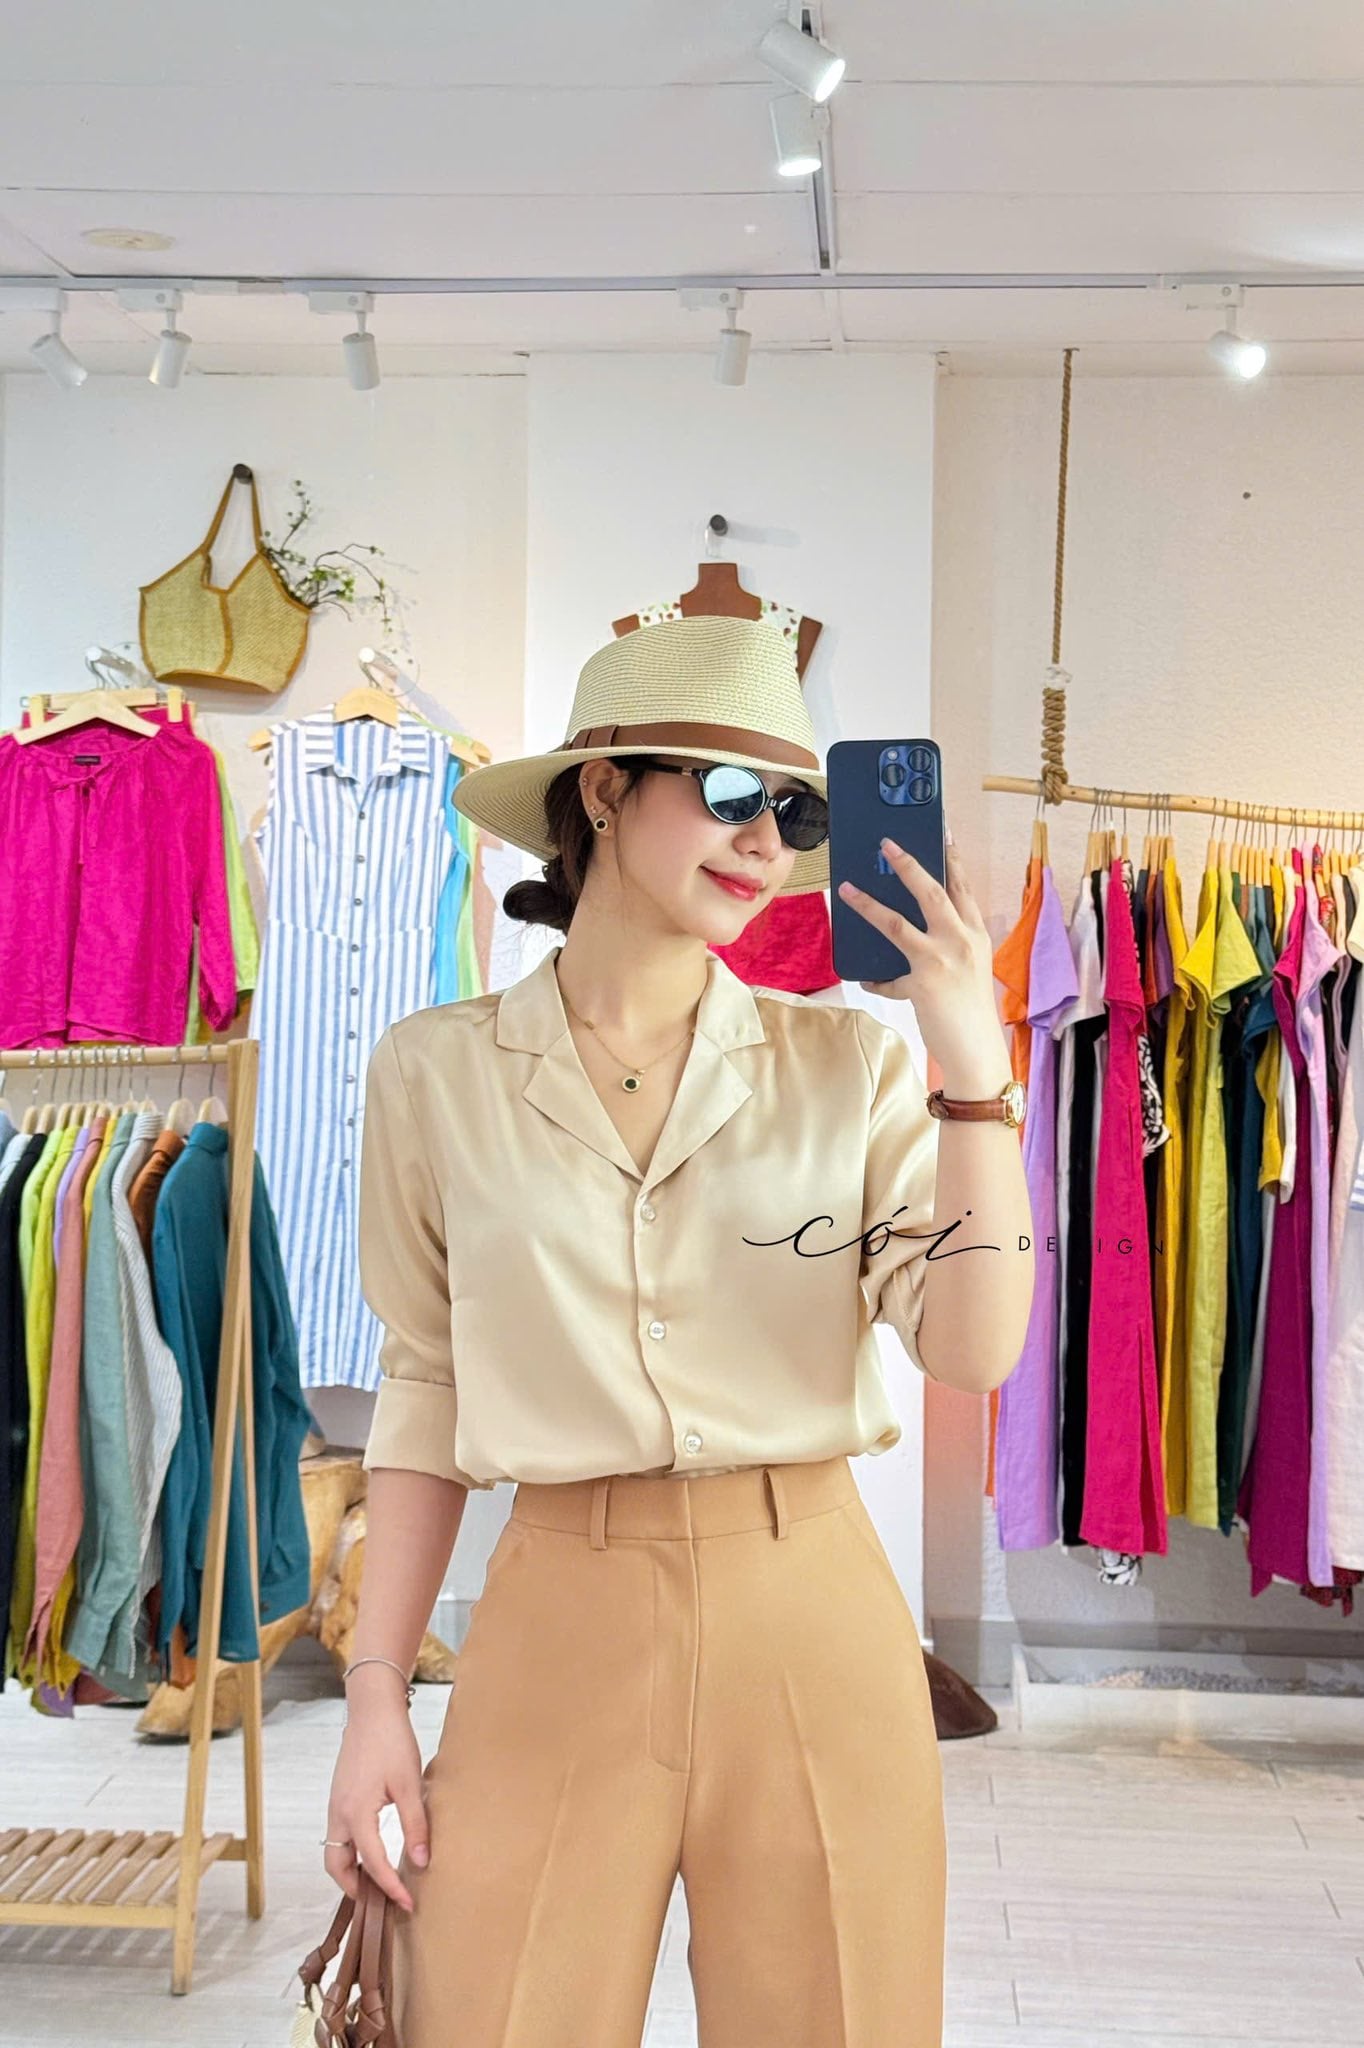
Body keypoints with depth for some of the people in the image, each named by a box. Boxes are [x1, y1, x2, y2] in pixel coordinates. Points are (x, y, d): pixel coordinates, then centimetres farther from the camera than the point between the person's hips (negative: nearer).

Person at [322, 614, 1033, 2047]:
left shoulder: (846, 1058, 1)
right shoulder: (436, 1072, 1)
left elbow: (971, 1352, -7)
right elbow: (426, 1391, 6)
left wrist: (975, 1072, -16)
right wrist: (376, 1690, 2)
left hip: (811, 1614, 1)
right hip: (559, 1621, 0)